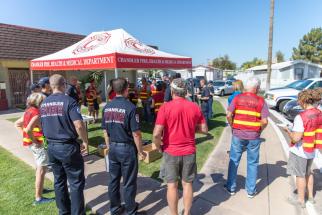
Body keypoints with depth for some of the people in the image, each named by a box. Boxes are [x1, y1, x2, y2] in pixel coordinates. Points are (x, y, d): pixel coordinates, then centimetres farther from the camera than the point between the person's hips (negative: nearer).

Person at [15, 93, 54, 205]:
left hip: (32, 143, 10)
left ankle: (39, 189, 41)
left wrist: (26, 137, 12)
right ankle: (38, 198, 9)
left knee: (39, 168, 25)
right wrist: (35, 141, -20)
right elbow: (28, 129, -32)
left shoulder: (28, 111, 8)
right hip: (39, 144, -10)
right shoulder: (37, 114, -20)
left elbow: (17, 123, 17)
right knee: (41, 170, 0)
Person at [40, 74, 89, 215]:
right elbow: (79, 125, -24)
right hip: (68, 146, -7)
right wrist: (85, 141, -11)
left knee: (59, 181, 19)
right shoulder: (69, 101, -16)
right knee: (76, 183, 5)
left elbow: (43, 126, 15)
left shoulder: (43, 104, 7)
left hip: (51, 147, 7)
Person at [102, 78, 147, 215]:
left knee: (113, 180, 17)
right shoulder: (130, 107, -18)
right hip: (127, 148, -6)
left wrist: (109, 147, 19)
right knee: (129, 182, 9)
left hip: (113, 147, 6)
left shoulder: (107, 107, 1)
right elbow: (136, 133, -17)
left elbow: (105, 131, 8)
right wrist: (140, 151, -6)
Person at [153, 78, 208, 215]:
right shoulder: (195, 107, -4)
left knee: (172, 185, 12)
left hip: (171, 152, -2)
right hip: (189, 151, 3)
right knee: (187, 184, 17)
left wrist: (159, 147, -1)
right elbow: (204, 129, 3)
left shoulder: (165, 107, -15)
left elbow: (156, 134, -20)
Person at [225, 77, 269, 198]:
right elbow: (264, 121, -9)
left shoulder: (237, 98, -2)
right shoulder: (260, 101, -3)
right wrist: (259, 131, 8)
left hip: (238, 134, 0)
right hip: (254, 136, 0)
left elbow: (229, 115, -7)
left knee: (234, 161, 12)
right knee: (252, 163, 13)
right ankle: (251, 190, 25)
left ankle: (231, 188, 22)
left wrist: (233, 127, 7)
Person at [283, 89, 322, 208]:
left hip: (300, 151, -7)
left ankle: (301, 200, 26)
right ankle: (310, 196, 41)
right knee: (308, 173, 25)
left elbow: (296, 138, -26)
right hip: (311, 151, 7)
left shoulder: (301, 117, -26)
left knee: (300, 175, 10)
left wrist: (288, 130, -9)